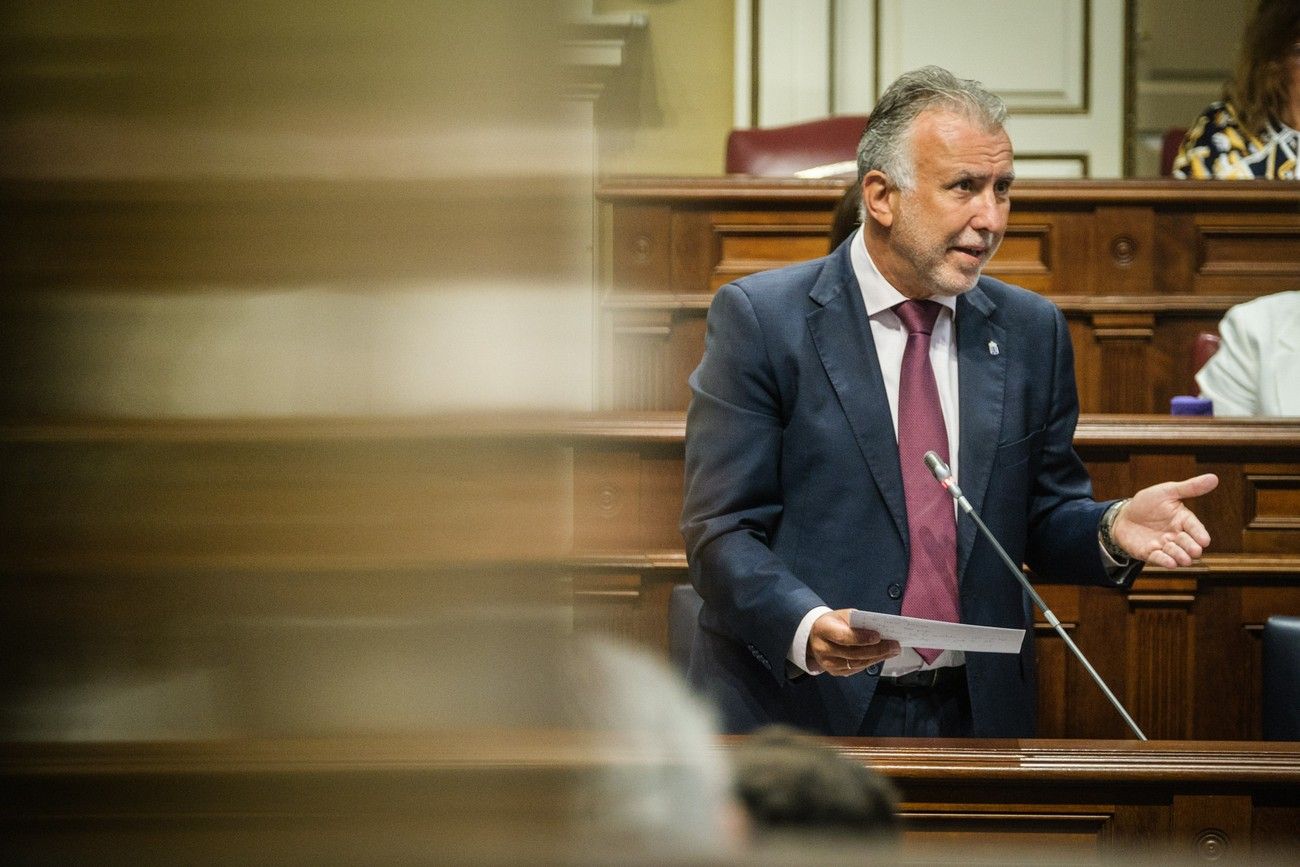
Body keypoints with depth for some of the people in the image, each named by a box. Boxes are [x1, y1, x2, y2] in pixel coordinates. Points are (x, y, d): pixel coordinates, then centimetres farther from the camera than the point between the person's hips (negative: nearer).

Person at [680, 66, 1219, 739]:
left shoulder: (1032, 331, 8)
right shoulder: (759, 320, -6)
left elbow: (1045, 520, 12)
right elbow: (721, 531, -10)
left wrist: (1113, 530, -10)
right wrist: (804, 627, -28)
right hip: (800, 707, -4)